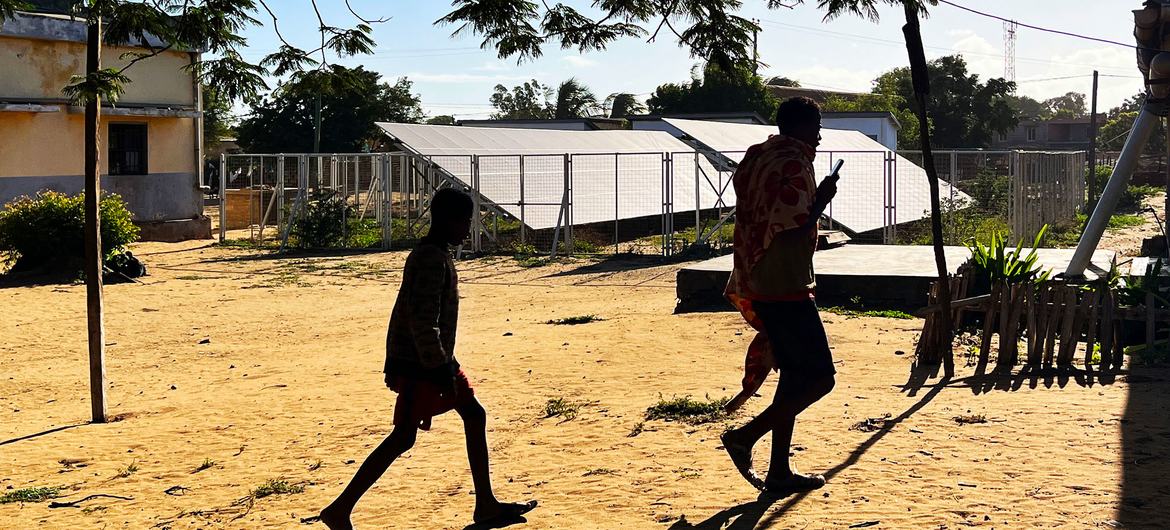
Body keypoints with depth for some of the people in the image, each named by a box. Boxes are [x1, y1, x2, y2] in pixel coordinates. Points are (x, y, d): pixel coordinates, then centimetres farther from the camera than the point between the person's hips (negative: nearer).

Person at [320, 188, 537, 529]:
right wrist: (440, 370, -24)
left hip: (436, 361, 10)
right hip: (421, 364, -10)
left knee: (475, 416, 12)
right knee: (403, 436, -7)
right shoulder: (432, 260, -18)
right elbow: (422, 321, -25)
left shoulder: (436, 255, 13)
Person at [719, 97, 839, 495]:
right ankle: (745, 437, -6)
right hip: (786, 286, -10)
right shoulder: (794, 163, -14)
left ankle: (780, 472, 16)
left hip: (757, 283, 10)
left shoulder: (757, 158, 14)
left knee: (795, 375, 14)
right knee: (819, 378, -5)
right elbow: (795, 226, -22)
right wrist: (823, 198, -8)